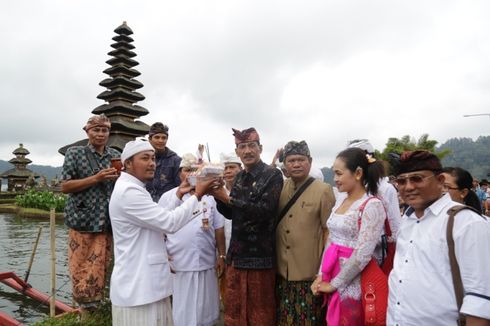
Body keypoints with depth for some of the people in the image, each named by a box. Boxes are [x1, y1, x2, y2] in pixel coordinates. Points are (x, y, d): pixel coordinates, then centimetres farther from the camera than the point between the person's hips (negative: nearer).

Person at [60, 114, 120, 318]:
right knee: (81, 269, 1)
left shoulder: (115, 155, 11)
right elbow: (65, 186, -6)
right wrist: (96, 178, -16)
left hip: (108, 221, 3)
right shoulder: (75, 153, 1)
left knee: (100, 268, 8)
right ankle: (85, 309, 18)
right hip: (83, 220, -3)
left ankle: (91, 310, 23)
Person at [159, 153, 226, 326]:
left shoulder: (210, 197, 5)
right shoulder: (168, 197, -1)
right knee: (180, 312, 10)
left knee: (206, 310, 14)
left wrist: (222, 256, 7)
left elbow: (219, 229, 8)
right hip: (178, 265, -2)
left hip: (207, 264, 2)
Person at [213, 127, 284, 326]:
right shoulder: (240, 177, 10)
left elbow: (265, 211, -20)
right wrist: (218, 196, -6)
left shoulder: (273, 175, -9)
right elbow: (230, 213, 13)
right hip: (237, 254, 6)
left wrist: (228, 198, -21)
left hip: (260, 255, -6)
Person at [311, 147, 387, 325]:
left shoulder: (372, 205, -16)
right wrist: (321, 275, 2)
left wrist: (334, 283, -14)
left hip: (354, 283, -7)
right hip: (333, 276, 7)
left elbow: (362, 255, -21)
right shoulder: (339, 203, 7)